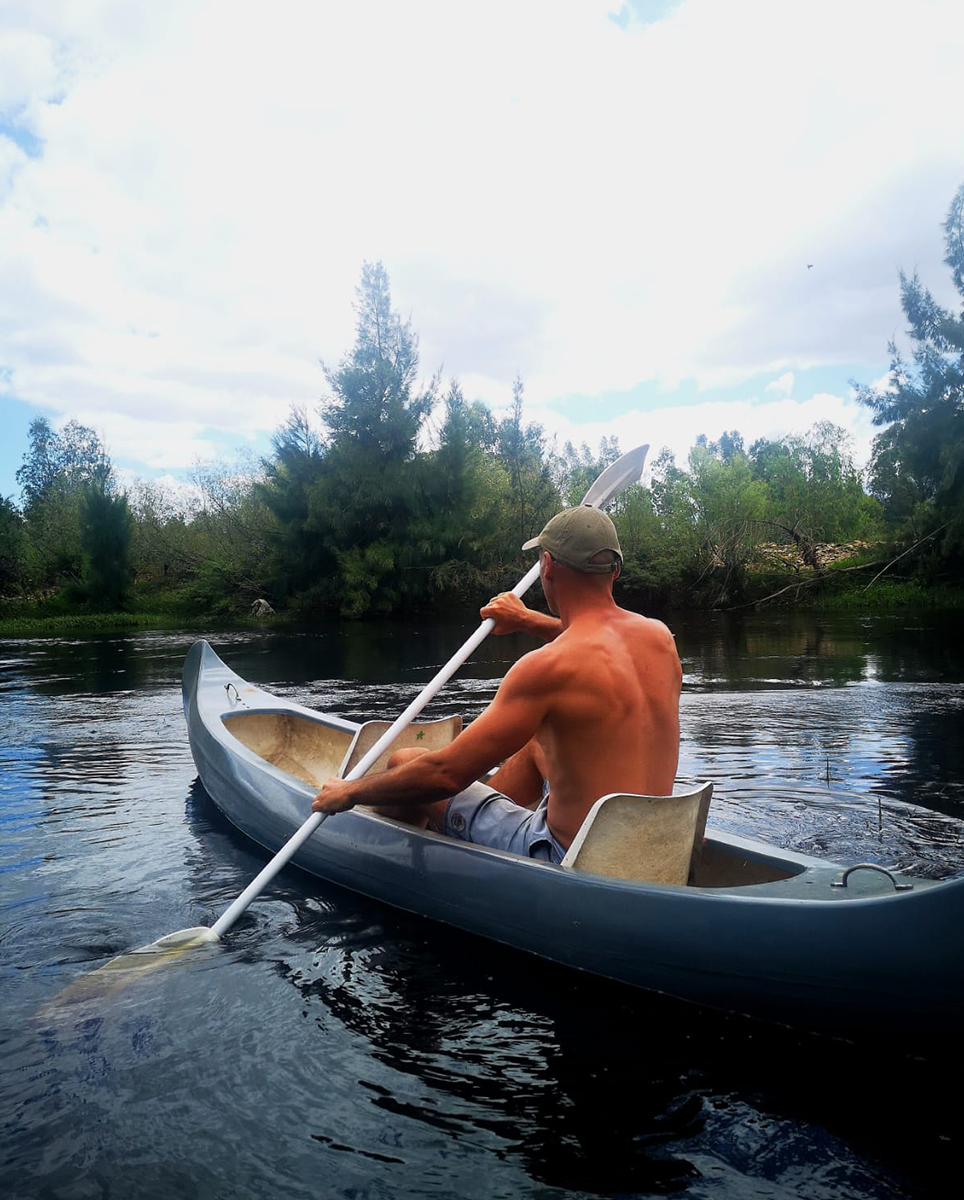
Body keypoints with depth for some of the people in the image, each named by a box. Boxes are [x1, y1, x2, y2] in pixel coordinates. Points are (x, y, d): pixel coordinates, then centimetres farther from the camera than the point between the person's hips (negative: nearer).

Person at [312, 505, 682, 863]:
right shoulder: (659, 637, -1)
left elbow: (446, 773, -20)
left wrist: (351, 792, -4)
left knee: (403, 765, 4)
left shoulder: (547, 668, -24)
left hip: (564, 863, -8)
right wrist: (529, 620, 32)